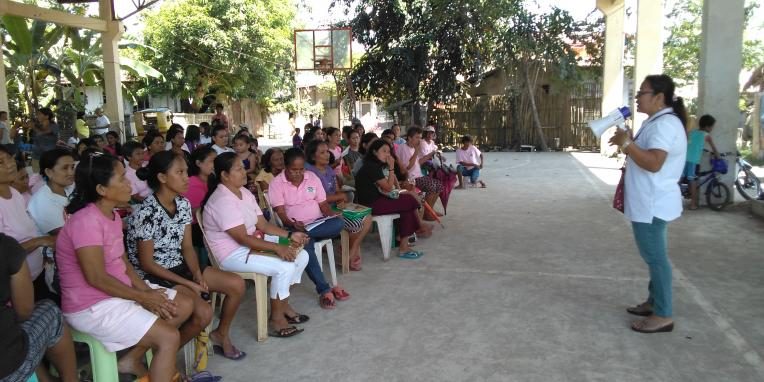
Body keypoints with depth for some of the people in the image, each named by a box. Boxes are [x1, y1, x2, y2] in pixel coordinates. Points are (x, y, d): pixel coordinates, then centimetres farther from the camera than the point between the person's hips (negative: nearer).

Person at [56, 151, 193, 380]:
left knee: (184, 306, 7)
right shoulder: (86, 221, -23)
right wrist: (142, 297, -16)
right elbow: (97, 278, -25)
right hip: (92, 306, -10)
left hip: (119, 291, 10)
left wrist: (145, 289, -7)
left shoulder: (112, 215, 8)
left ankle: (133, 360, 11)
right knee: (169, 338, -18)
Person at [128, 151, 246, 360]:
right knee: (203, 312, -26)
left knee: (236, 284, -4)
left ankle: (221, 335, 19)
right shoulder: (146, 213, -23)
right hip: (152, 276, -8)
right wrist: (187, 284, -19)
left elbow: (187, 246, 6)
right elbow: (147, 264, -18)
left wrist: (197, 274, -11)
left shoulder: (184, 204, 0)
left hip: (180, 267, 8)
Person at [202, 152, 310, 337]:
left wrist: (290, 236, -6)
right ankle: (276, 319, -6)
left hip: (251, 244, 9)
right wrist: (276, 247, -28)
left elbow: (263, 225, 7)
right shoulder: (222, 201, -22)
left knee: (301, 256, 0)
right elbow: (243, 239, -26)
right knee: (284, 267, -24)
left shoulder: (245, 193, 7)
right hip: (232, 254, -9)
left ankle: (284, 304, 12)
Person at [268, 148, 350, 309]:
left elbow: (323, 204, 9)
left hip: (318, 224, 3)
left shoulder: (312, 177, 7)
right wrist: (293, 225, -29)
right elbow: (281, 213, -9)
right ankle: (325, 290, -29)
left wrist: (331, 216, -12)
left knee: (338, 223, -29)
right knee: (305, 245, -36)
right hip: (294, 227, -3)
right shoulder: (277, 183, -3)